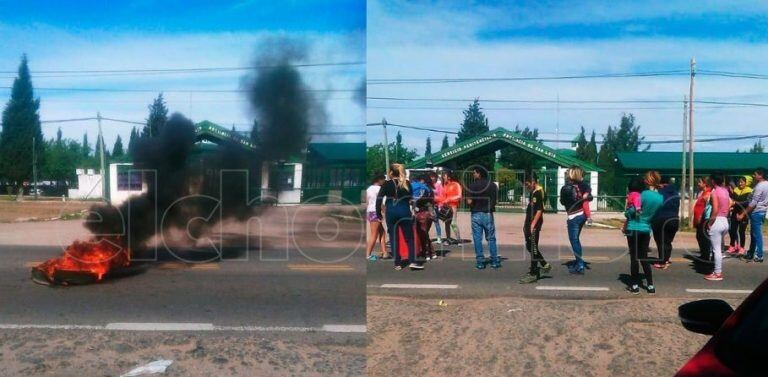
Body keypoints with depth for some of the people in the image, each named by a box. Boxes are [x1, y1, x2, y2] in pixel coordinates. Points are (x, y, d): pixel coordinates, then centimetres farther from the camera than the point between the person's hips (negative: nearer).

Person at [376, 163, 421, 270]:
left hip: (391, 213, -1)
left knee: (394, 238, 7)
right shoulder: (407, 183, 4)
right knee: (409, 237, 7)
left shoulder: (386, 184, -1)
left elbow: (379, 199, -5)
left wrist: (378, 213, -1)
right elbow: (411, 198, 9)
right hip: (404, 212, 1)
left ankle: (397, 263, 9)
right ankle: (412, 261, -2)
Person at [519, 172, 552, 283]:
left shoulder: (538, 193, -15)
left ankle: (533, 274, 4)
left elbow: (539, 210, -20)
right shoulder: (532, 192, 14)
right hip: (529, 224, 10)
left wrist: (533, 224, -22)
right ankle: (544, 265, 28)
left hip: (534, 225, -10)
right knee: (529, 247, 15)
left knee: (533, 248, -3)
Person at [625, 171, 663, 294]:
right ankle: (650, 285, 14)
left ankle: (635, 285, 6)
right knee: (644, 257, 15)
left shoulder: (644, 194, -17)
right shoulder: (661, 198, -1)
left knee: (634, 257, 3)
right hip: (647, 229, 5)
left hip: (634, 229, -5)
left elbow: (632, 211, -15)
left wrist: (627, 213, 5)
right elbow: (657, 214, 9)